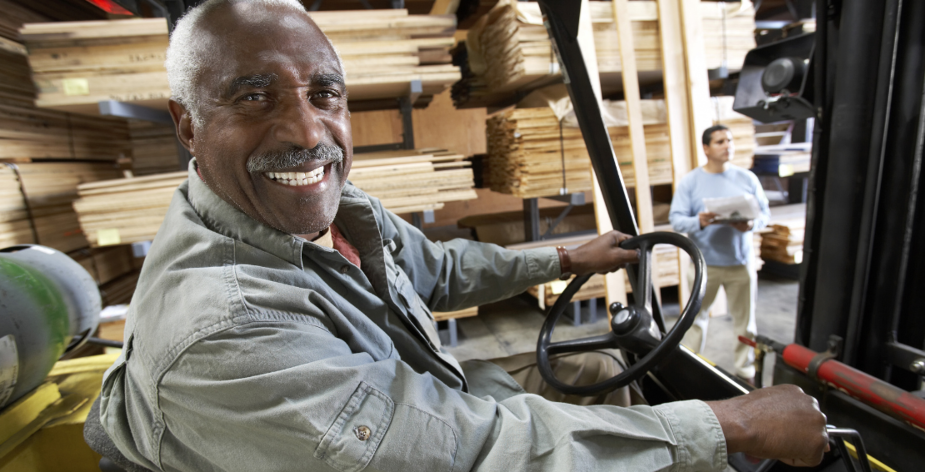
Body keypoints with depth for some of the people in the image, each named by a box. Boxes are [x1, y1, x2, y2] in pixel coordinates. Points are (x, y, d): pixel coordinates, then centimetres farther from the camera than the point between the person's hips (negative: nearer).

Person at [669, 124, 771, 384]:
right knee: (696, 316, 9)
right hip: (704, 263, -2)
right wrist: (698, 222, -29)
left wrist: (753, 224, -16)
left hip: (741, 263, 2)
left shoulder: (748, 178, 4)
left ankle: (746, 370, 30)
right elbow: (676, 219, -9)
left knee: (745, 320, 13)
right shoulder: (690, 181, -3)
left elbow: (765, 212, 6)